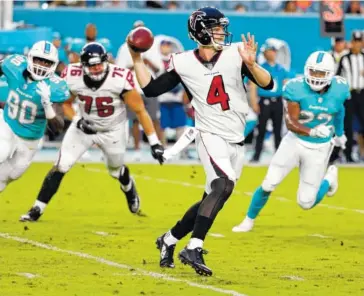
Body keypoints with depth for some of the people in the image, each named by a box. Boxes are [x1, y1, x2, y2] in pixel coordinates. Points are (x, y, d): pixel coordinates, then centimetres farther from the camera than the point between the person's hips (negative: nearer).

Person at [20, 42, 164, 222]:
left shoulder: (120, 79, -31)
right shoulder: (72, 77, -24)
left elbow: (140, 111, -21)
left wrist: (154, 143, -20)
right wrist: (77, 121, -21)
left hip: (112, 131, -1)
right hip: (84, 126, 1)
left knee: (116, 171, 19)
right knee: (61, 166, -11)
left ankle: (129, 189, 55)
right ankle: (37, 209, -3)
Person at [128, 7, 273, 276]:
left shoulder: (234, 54, -1)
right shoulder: (184, 64, -2)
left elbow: (268, 84, -8)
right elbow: (151, 89, 5)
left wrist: (250, 64, -25)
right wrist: (137, 59, -4)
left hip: (236, 142, 4)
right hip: (211, 136, -4)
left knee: (212, 200, 9)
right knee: (223, 184, -28)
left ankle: (169, 240, 28)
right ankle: (194, 249, -33)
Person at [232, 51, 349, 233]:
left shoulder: (338, 89, -14)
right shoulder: (296, 89, -22)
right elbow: (290, 122, -26)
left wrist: (340, 133, 26)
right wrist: (312, 132, -44)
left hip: (319, 149, 1)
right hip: (295, 141, -1)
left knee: (306, 203, -1)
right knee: (268, 185, -7)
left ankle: (329, 178, 32)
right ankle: (249, 221, 21)